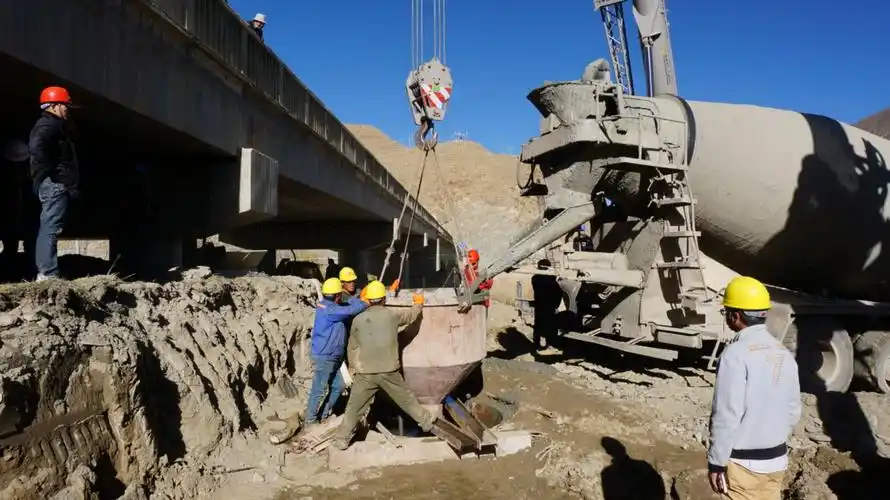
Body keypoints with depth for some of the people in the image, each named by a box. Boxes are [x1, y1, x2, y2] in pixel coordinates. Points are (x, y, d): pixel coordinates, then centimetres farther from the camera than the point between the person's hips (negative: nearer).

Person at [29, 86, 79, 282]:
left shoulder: (53, 126, 23)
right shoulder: (49, 125, -10)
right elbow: (36, 146, -28)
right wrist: (50, 172, -20)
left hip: (55, 185, 11)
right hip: (54, 185, -11)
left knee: (47, 229, 12)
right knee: (51, 229, -12)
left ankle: (44, 273, 17)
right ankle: (48, 274, -14)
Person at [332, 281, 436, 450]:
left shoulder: (358, 319, 2)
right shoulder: (392, 315, -2)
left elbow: (352, 348, 9)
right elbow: (410, 316, 19)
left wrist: (352, 368, 23)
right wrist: (418, 303, 39)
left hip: (365, 373, 0)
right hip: (389, 371, 0)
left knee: (354, 407, 11)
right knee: (406, 399, 16)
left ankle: (342, 439, 12)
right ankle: (427, 422, 31)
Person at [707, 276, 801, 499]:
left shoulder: (736, 353, -20)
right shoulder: (783, 353, 4)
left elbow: (726, 415, -21)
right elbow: (793, 410, 11)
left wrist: (716, 462, -13)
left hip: (744, 461, -7)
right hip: (777, 458, 7)